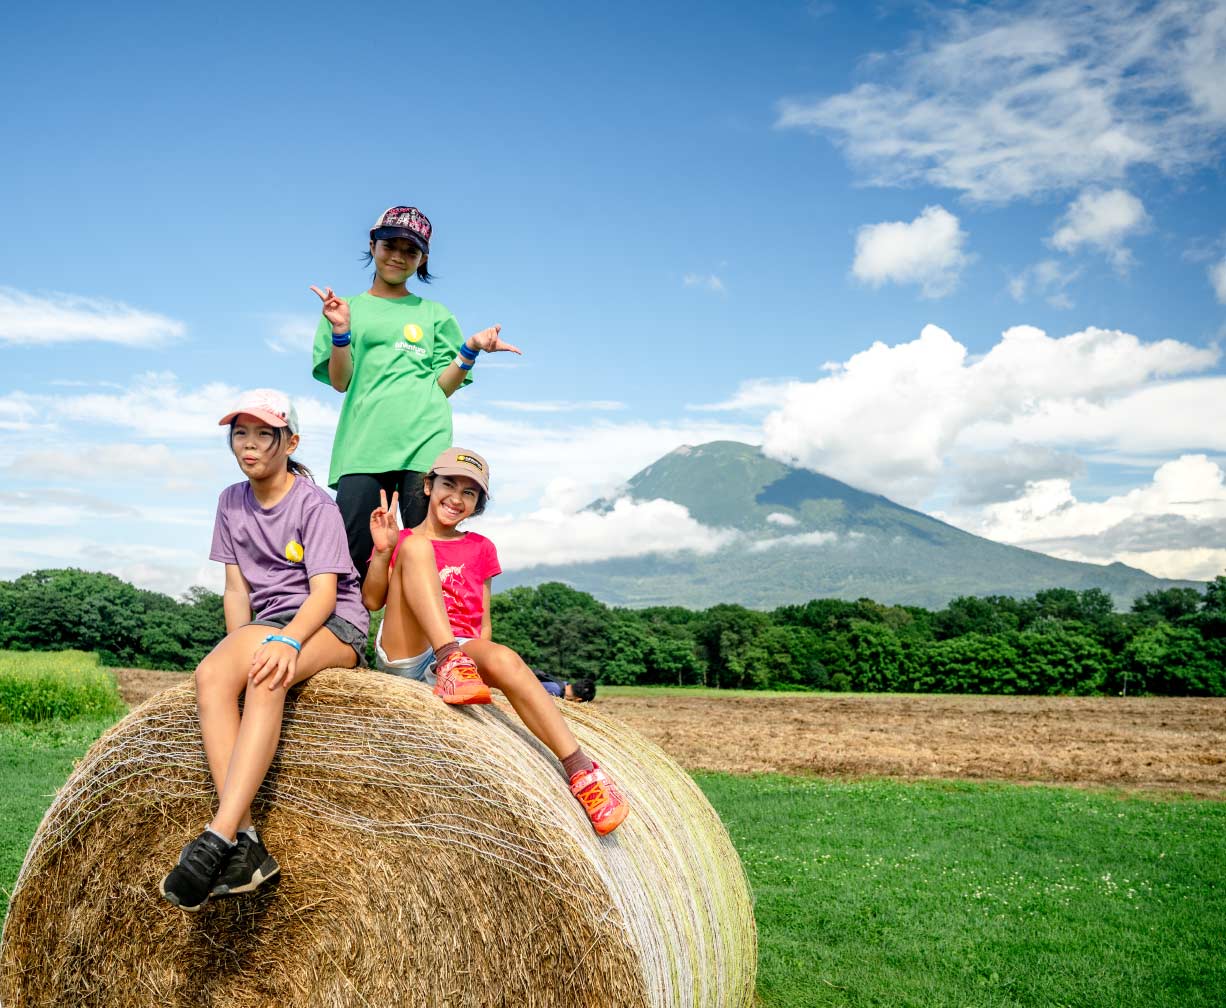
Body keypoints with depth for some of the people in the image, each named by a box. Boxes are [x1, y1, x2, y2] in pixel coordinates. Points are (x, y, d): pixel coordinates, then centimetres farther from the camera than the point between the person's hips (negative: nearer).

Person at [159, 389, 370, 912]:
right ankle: (244, 844, -37)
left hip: (334, 624, -5)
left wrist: (287, 641, -35)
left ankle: (217, 837, -45)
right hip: (268, 624, 5)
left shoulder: (315, 504, -7)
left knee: (268, 674, -37)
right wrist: (241, 643, -10)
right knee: (211, 673, -29)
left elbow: (324, 593, -16)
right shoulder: (232, 501, 11)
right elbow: (236, 587, 9)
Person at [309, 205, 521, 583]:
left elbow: (443, 386, 11)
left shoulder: (434, 315, 18)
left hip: (424, 442, 1)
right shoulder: (349, 308, 17)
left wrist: (470, 349, -4)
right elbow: (340, 381, 6)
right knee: (351, 552, -11)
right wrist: (340, 330, -9)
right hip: (363, 443, 0)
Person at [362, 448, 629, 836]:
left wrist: (482, 654, -4)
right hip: (405, 654, -1)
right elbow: (371, 600, 5)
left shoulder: (480, 548, 22)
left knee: (505, 659, -36)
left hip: (462, 650, 1)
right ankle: (452, 664, -40)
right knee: (415, 546, -22)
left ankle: (581, 771, -43)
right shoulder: (401, 540, 19)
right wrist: (382, 550, -9)